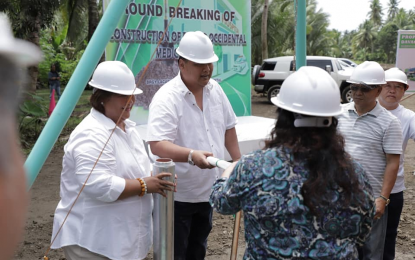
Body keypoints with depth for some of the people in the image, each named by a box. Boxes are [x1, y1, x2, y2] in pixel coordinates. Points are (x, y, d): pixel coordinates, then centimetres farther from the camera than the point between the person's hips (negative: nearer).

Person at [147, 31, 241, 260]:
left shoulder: (215, 89, 2)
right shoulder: (167, 98, -21)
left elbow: (228, 127, 15)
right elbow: (157, 145, -31)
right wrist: (191, 155, -45)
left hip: (207, 190, 7)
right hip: (178, 194, -6)